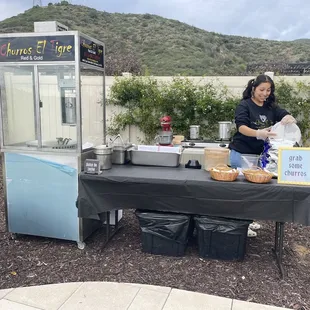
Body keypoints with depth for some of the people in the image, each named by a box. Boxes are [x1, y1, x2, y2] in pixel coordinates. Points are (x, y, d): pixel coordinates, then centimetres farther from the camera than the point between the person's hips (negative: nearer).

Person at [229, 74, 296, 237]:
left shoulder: (271, 107, 6)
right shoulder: (244, 105, -10)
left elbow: (287, 117, -5)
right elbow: (241, 127, -24)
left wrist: (289, 119, -30)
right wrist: (258, 133, -43)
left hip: (260, 154, 6)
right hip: (241, 153, -6)